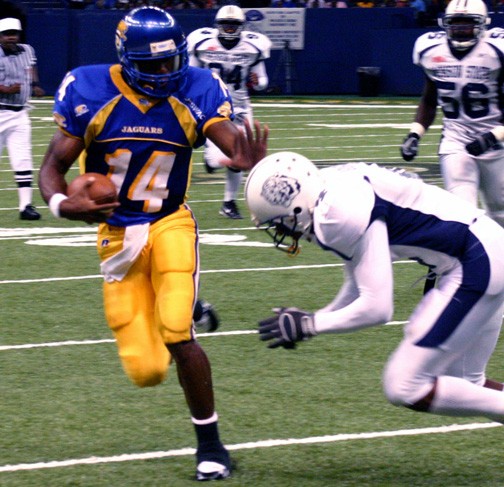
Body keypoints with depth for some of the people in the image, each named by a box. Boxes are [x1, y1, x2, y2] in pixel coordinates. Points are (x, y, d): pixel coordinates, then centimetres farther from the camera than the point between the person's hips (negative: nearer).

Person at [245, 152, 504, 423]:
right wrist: (305, 320, 10)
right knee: (462, 383, 19)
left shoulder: (344, 212, -21)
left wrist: (307, 325, -9)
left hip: (477, 263, -10)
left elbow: (376, 308, -20)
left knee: (404, 389, -5)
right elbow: (359, 288, 19)